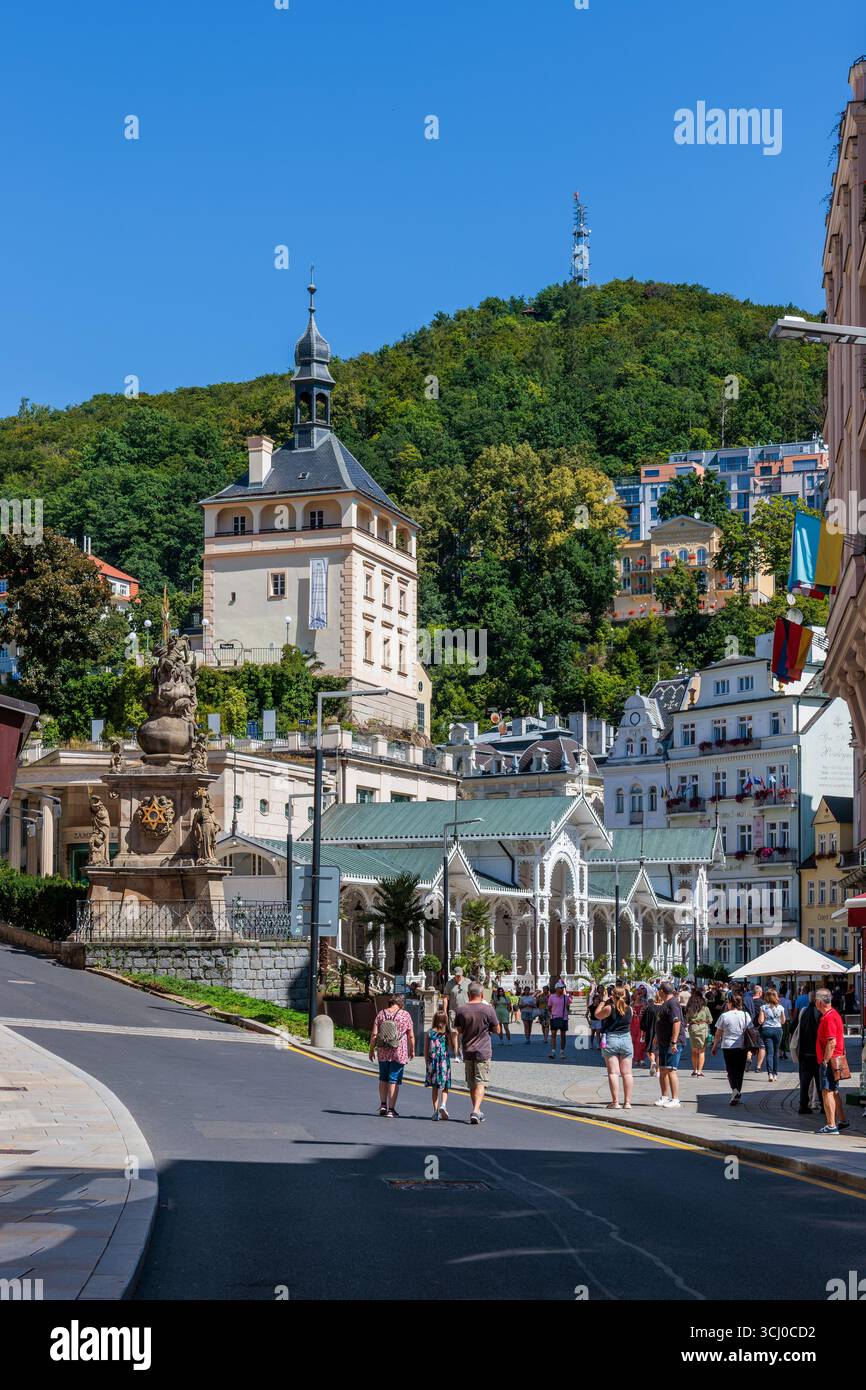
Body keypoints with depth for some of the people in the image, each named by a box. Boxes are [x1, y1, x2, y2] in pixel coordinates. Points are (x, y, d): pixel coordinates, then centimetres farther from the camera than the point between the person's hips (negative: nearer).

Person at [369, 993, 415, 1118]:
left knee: (383, 1079, 18)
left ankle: (383, 1105, 14)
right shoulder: (405, 1015, -5)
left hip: (383, 1052, 2)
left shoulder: (381, 1014, 0)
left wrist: (371, 1050, 6)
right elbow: (411, 1036, -1)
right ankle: (391, 1109, 2)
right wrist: (412, 1050, 12)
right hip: (399, 1052, -2)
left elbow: (374, 1034, -3)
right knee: (394, 1080, 2)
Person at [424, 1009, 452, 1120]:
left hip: (432, 1062, 1)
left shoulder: (429, 1033, 0)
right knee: (444, 1087, 9)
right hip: (444, 1062, -1)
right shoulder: (447, 1033, -4)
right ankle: (443, 1105, -14)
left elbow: (426, 1050, 4)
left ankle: (436, 1111, 9)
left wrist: (427, 1064, 12)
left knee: (434, 1087, 10)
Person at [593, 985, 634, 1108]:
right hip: (626, 1039, 3)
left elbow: (597, 1015, 4)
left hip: (611, 1039, -3)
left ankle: (615, 1102, -6)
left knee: (613, 1072, -3)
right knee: (627, 1073, 5)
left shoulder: (609, 1008, -11)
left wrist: (603, 1001, 11)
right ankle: (627, 1102, 5)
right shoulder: (629, 1009, 0)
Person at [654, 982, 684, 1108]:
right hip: (663, 1043, 10)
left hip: (672, 1043, -10)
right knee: (662, 1071, 13)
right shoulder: (666, 1003, 17)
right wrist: (657, 1038, 27)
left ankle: (675, 1099, -10)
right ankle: (665, 1097, 21)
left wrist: (674, 1042, -27)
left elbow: (677, 1022, -23)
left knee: (670, 1070, -11)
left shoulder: (672, 1003, -15)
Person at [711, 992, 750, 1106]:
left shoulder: (724, 1016, -6)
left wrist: (715, 1046, 12)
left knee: (731, 1070, 4)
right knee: (740, 1070, 11)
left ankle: (734, 1089, -19)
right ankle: (737, 1094, 12)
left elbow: (718, 1034, 0)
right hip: (742, 1047, 2)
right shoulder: (746, 1015, 2)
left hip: (728, 1046, -2)